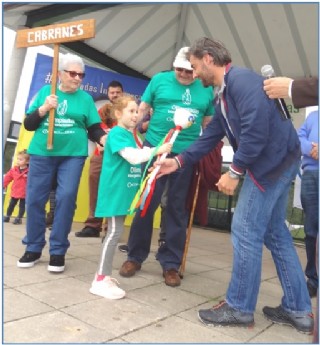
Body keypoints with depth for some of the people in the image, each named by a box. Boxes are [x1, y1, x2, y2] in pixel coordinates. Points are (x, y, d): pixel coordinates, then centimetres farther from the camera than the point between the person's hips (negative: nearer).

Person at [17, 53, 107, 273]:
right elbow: (28, 124, 7)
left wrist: (105, 138, -16)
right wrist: (44, 108, -9)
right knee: (35, 199, 4)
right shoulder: (45, 91, 10)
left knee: (66, 199, -8)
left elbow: (94, 129, 4)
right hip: (41, 153, 2)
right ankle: (33, 248, 20)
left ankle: (58, 251, 6)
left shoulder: (85, 98, 8)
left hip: (72, 155, -1)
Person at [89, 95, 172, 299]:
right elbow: (133, 157, -24)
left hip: (124, 190, 9)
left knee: (116, 232, 12)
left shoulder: (130, 135, 16)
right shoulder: (116, 133, -12)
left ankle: (104, 274, 22)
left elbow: (138, 157, 22)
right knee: (115, 231, -9)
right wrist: (157, 150, -23)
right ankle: (100, 280, -2)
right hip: (115, 190, -9)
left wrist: (155, 154, 9)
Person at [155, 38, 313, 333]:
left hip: (273, 160, -10)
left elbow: (256, 129, -25)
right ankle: (298, 309, 23)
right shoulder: (223, 94, 17)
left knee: (246, 231, -5)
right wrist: (179, 161, 16)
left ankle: (239, 307, 10)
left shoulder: (241, 79, -15)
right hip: (275, 162, 10)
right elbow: (211, 136, 20)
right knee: (275, 233, 13)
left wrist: (234, 171, -21)